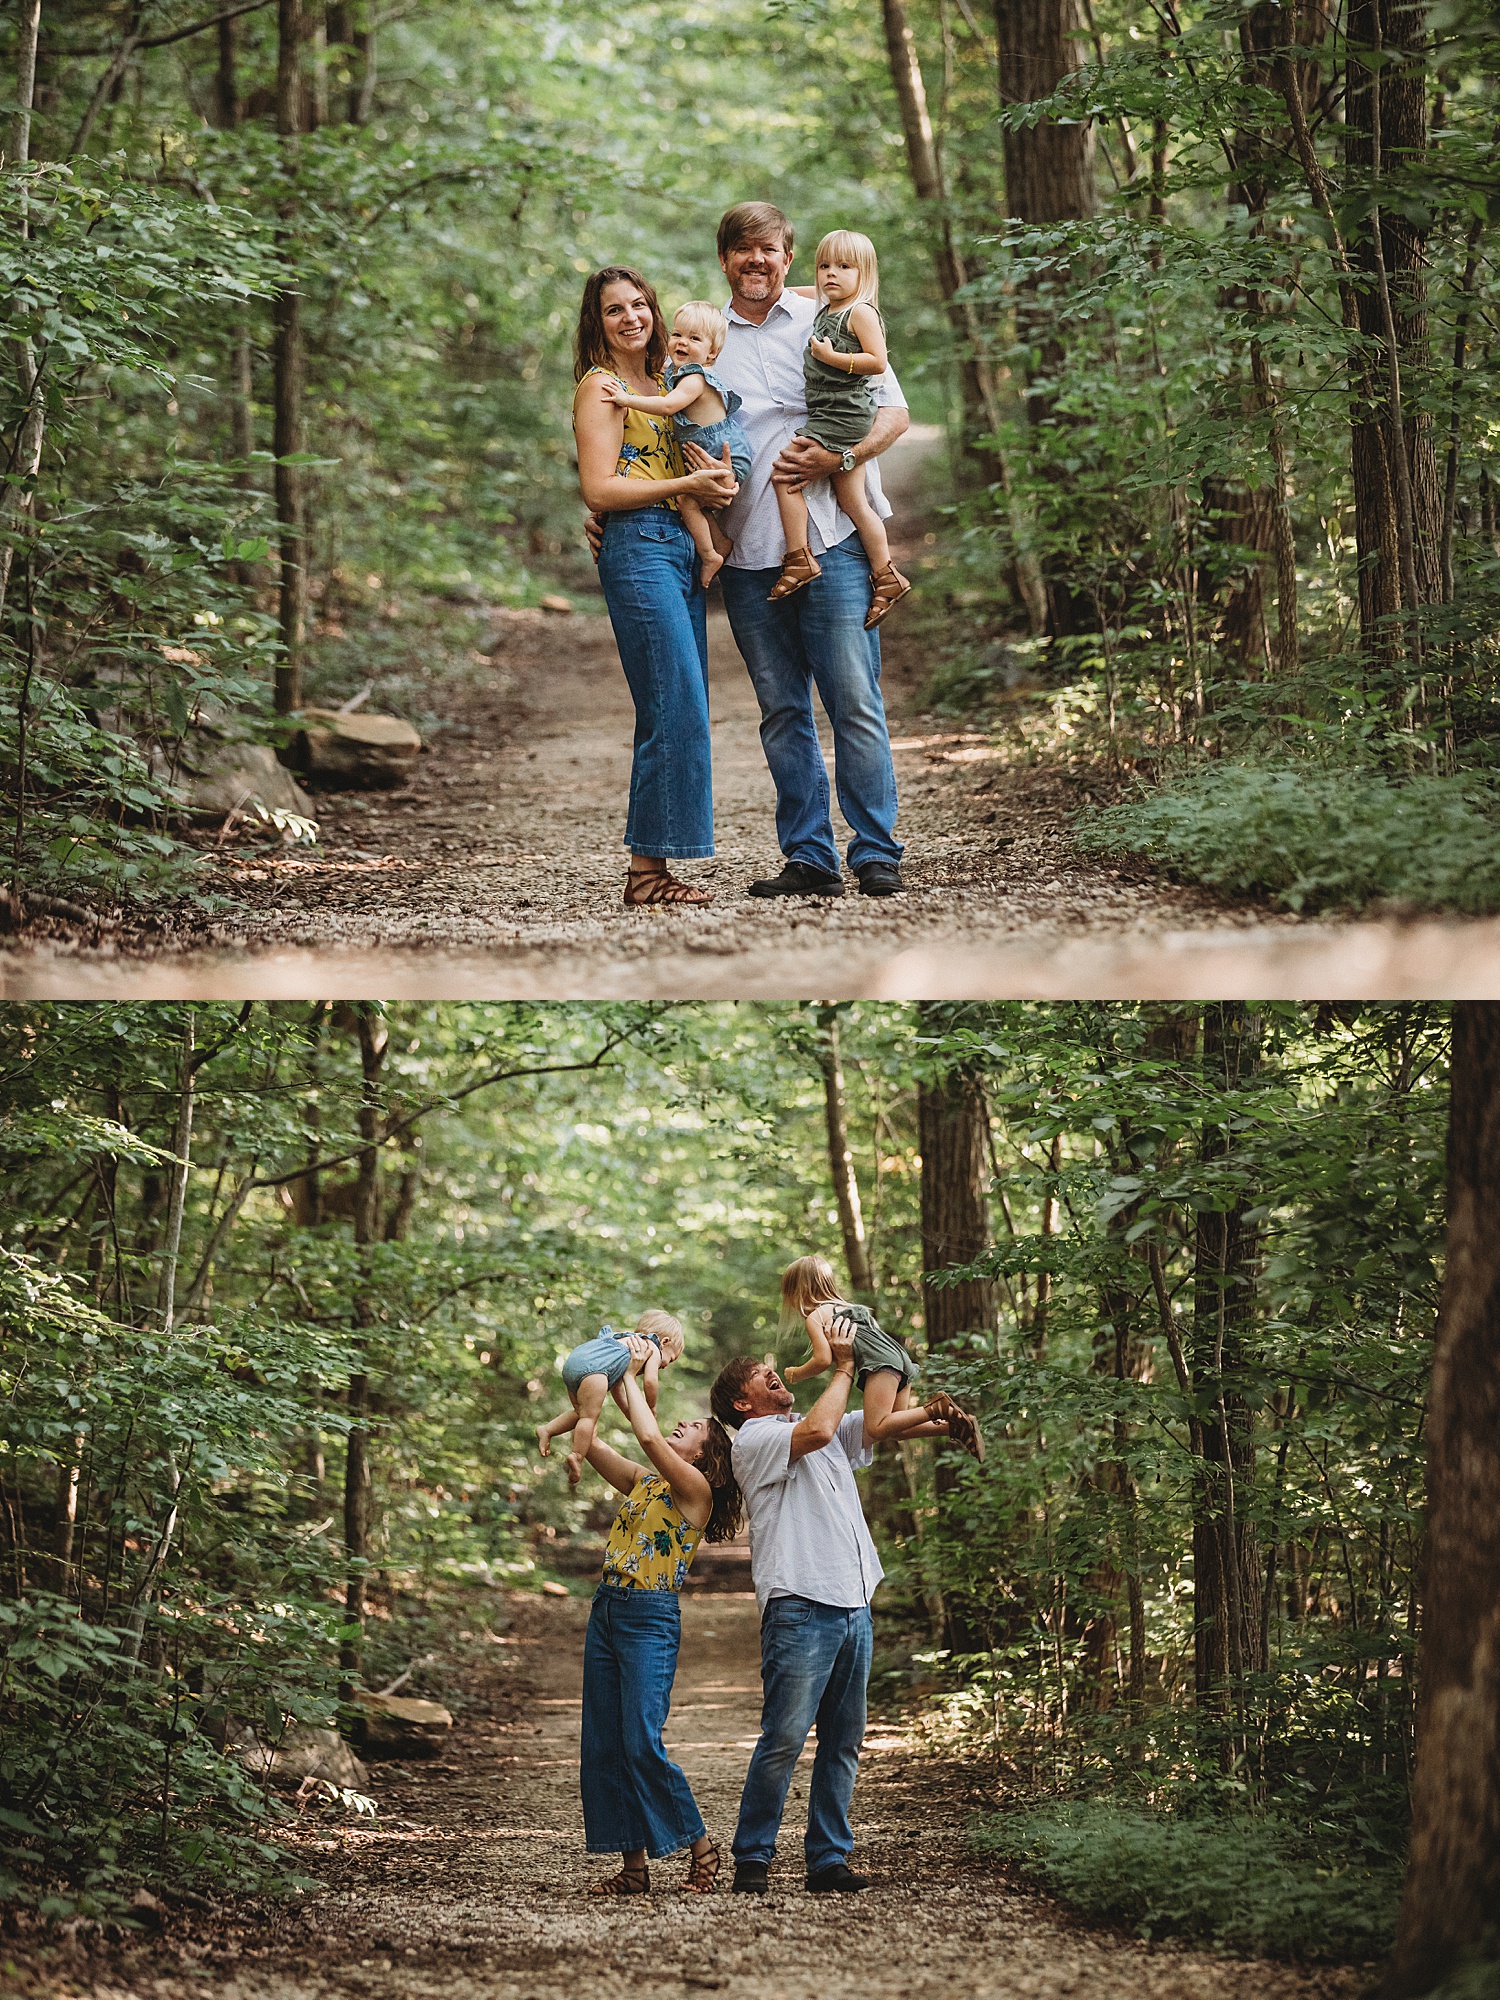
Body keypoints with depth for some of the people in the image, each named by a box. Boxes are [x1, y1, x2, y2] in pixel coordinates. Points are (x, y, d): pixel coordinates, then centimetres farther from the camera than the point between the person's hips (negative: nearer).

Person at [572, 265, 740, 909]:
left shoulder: (660, 384, 22)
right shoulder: (600, 386, -3)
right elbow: (600, 489, -11)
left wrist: (718, 481, 10)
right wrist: (686, 485, -13)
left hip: (680, 548, 9)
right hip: (638, 548, -9)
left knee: (681, 714, 5)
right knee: (676, 710, -14)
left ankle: (653, 869, 7)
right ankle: (646, 869, -13)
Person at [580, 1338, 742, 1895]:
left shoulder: (697, 1491, -6)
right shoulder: (641, 1482, 15)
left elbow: (649, 1437, -20)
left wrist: (632, 1376, -8)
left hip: (652, 1620, -8)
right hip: (605, 1613, 8)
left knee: (641, 1744, -14)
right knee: (600, 1746, 3)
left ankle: (701, 1846, 2)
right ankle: (634, 1865, 8)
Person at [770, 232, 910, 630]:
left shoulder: (861, 312, -10)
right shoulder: (824, 311, 18)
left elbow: (877, 361, -18)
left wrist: (832, 357, -19)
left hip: (845, 415, -9)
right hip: (832, 418, 10)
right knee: (852, 501, 9)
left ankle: (798, 560, -11)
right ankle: (886, 577, 11)